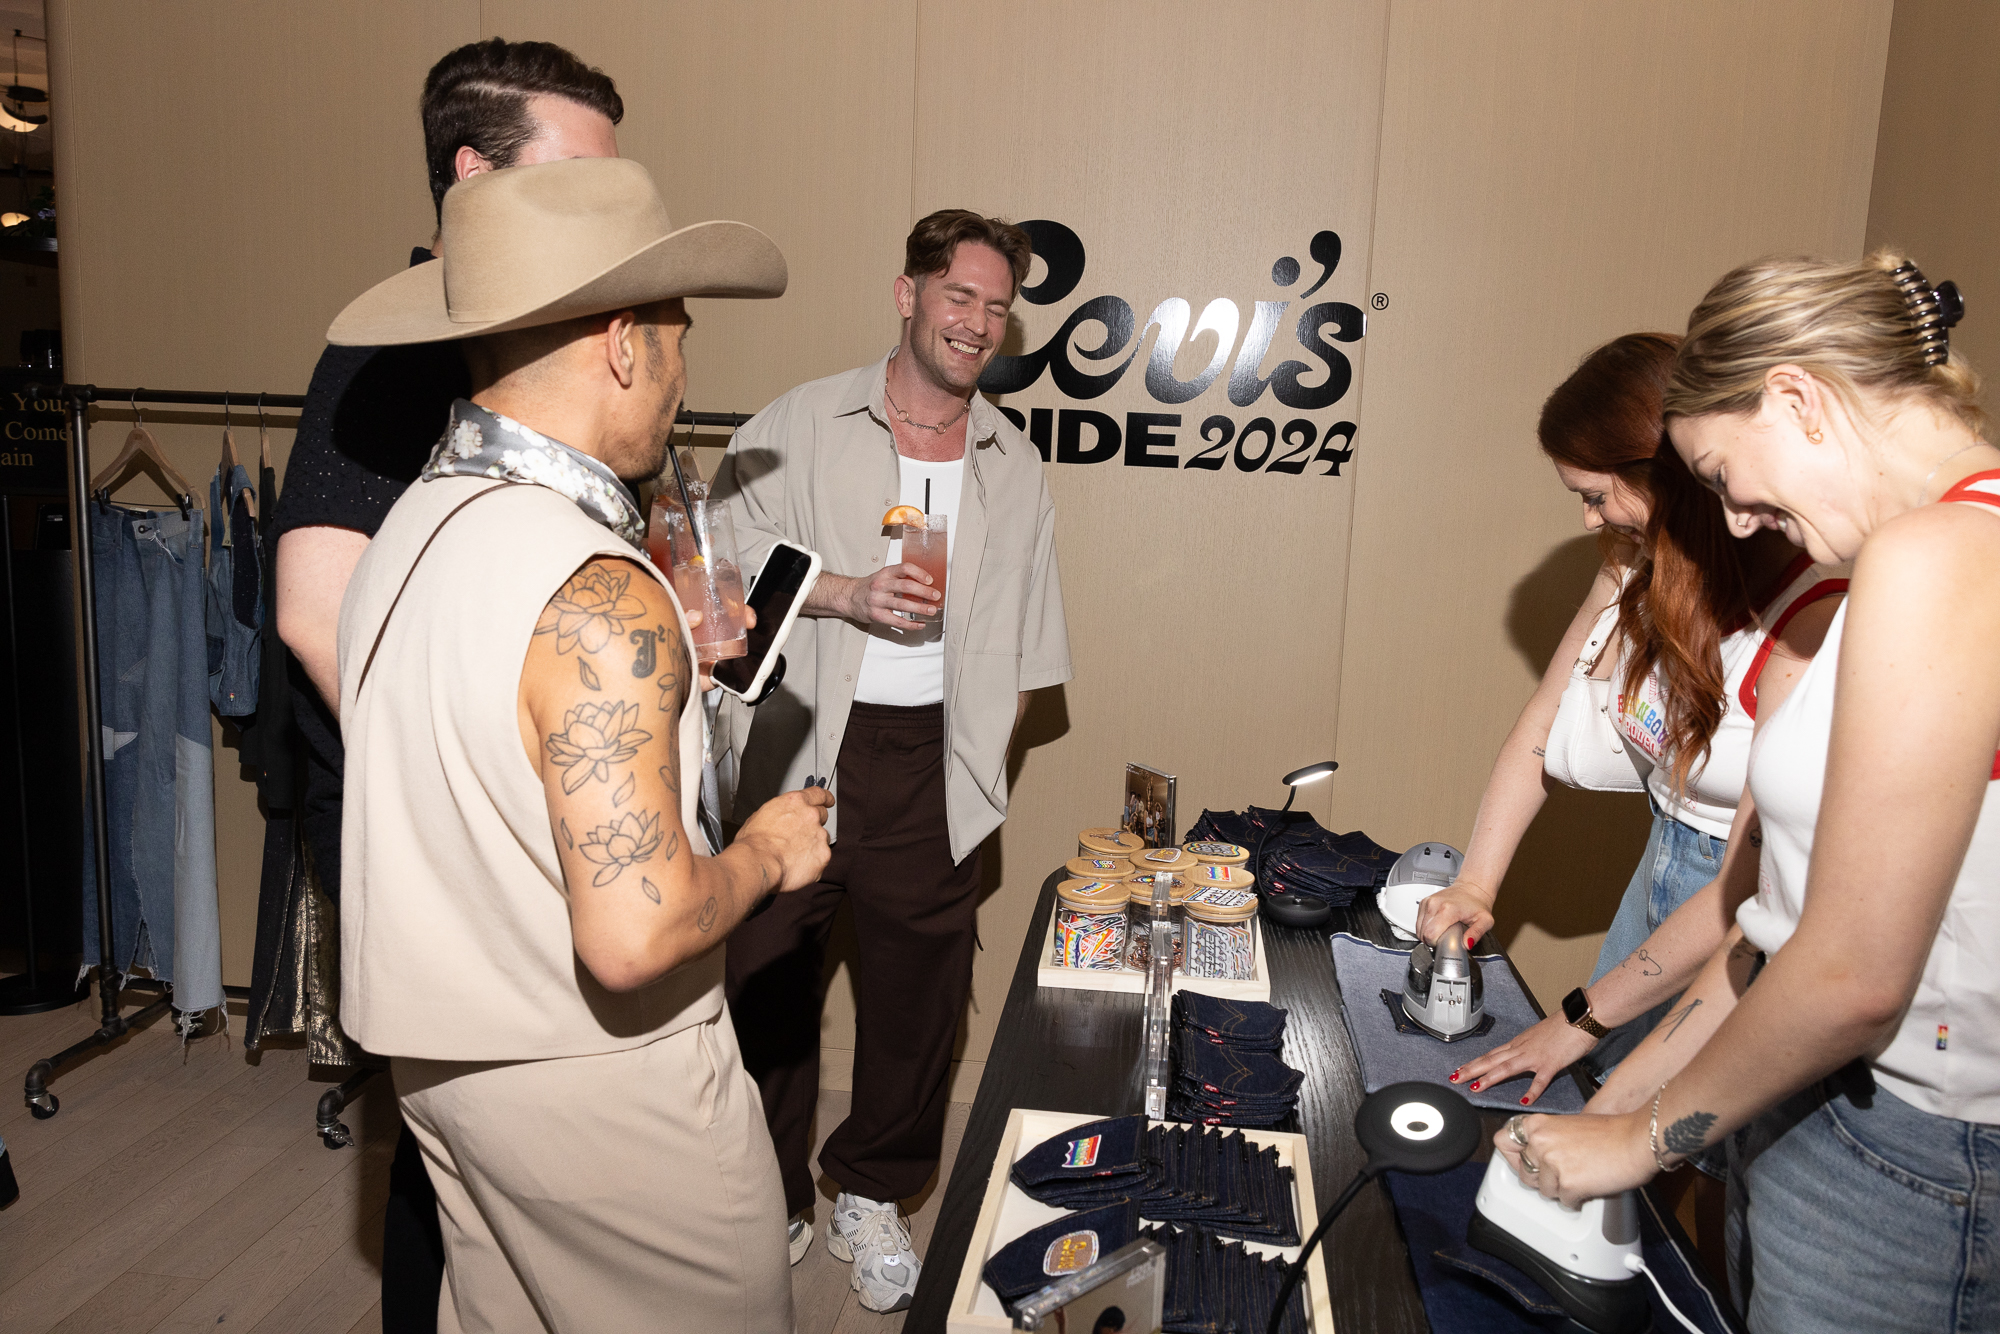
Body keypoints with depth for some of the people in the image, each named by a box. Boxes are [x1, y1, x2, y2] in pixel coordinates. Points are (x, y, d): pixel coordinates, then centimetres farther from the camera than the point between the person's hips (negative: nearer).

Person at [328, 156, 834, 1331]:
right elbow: (634, 934, -31)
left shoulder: (409, 531, 1)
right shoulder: (599, 595, -27)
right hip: (604, 1088, -9)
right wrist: (767, 853, -13)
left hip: (440, 1051, 9)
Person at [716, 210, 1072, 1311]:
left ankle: (872, 1196, 33)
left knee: (918, 986, 10)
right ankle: (771, 1200, 29)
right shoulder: (804, 423, 2)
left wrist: (983, 747, 9)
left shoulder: (1013, 465, 11)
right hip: (796, 752, -2)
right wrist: (845, 591, -14)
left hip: (929, 767, 3)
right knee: (766, 979, 7)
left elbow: (1024, 644, 16)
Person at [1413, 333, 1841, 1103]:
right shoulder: (1637, 570, -6)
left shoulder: (1809, 626, -29)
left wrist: (1585, 1018, -18)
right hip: (1661, 868, 6)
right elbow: (1539, 736, 3)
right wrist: (1474, 885, -8)